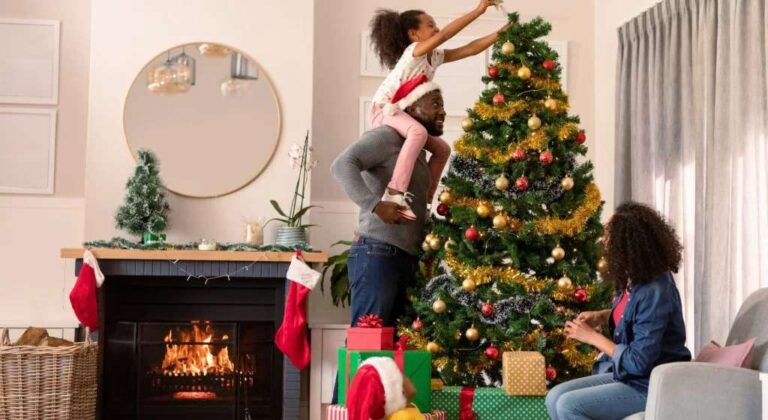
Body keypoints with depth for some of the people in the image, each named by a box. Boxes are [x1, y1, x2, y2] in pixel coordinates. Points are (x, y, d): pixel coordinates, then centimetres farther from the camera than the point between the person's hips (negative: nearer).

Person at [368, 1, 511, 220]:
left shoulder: (435, 56, 9)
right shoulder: (414, 51, -14)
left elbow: (469, 49, 4)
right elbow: (445, 34, -29)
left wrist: (502, 32, -3)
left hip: (399, 113, 10)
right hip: (382, 110, -10)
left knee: (442, 149, 10)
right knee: (418, 132, -38)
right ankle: (394, 193, -48)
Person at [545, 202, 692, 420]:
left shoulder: (655, 292, -26)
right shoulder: (638, 278, 1)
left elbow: (638, 362, -25)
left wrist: (592, 336, -15)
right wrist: (602, 316, 5)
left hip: (651, 388, -9)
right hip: (627, 376, 9)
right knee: (555, 398, 0)